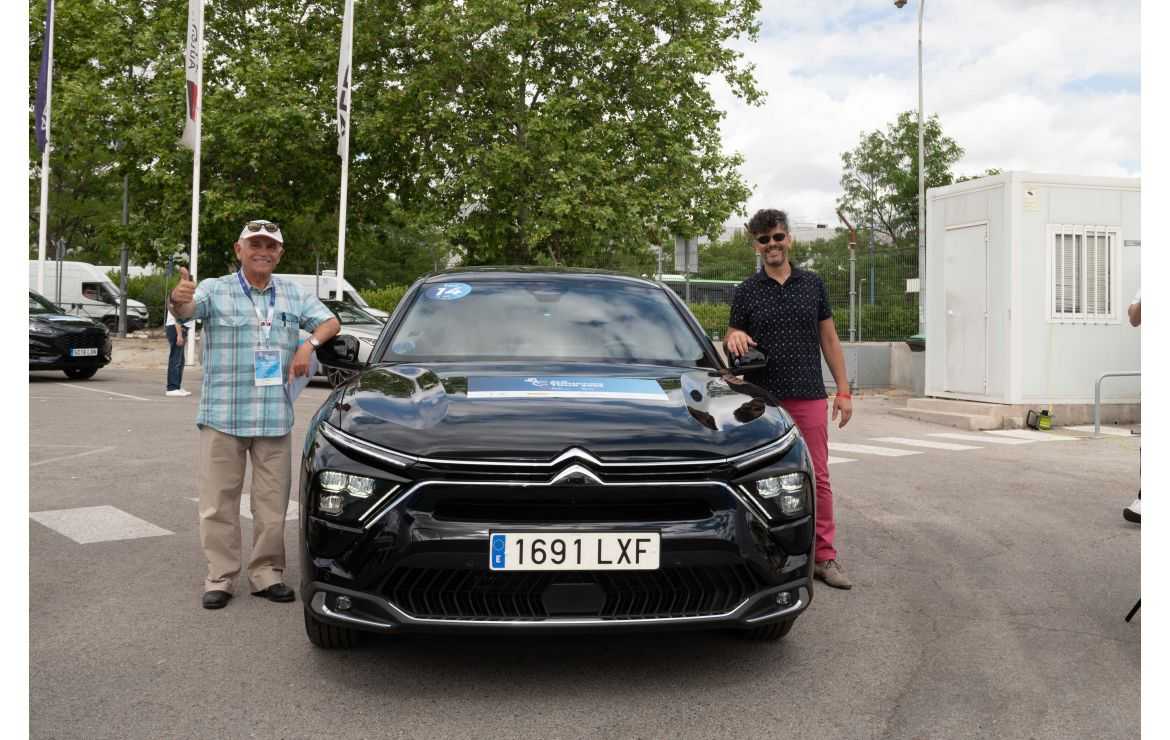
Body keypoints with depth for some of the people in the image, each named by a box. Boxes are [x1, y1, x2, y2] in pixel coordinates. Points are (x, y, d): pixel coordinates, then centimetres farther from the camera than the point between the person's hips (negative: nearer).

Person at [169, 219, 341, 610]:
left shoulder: (294, 295, 10)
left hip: (275, 418, 3)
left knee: (272, 503, 8)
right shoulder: (215, 290, -2)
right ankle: (220, 577, 13)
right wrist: (179, 300, -46)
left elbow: (330, 322, 16)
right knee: (219, 501, 3)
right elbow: (188, 309, -21)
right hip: (222, 416, -3)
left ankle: (267, 573, 20)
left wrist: (310, 343, -6)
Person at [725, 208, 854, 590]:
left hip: (810, 398, 1)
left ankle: (824, 557, 9)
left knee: (817, 479, 1)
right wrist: (734, 336, -14)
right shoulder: (746, 291, 6)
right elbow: (731, 337, 12)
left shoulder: (812, 284, 9)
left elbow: (829, 339, 11)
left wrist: (843, 390, 5)